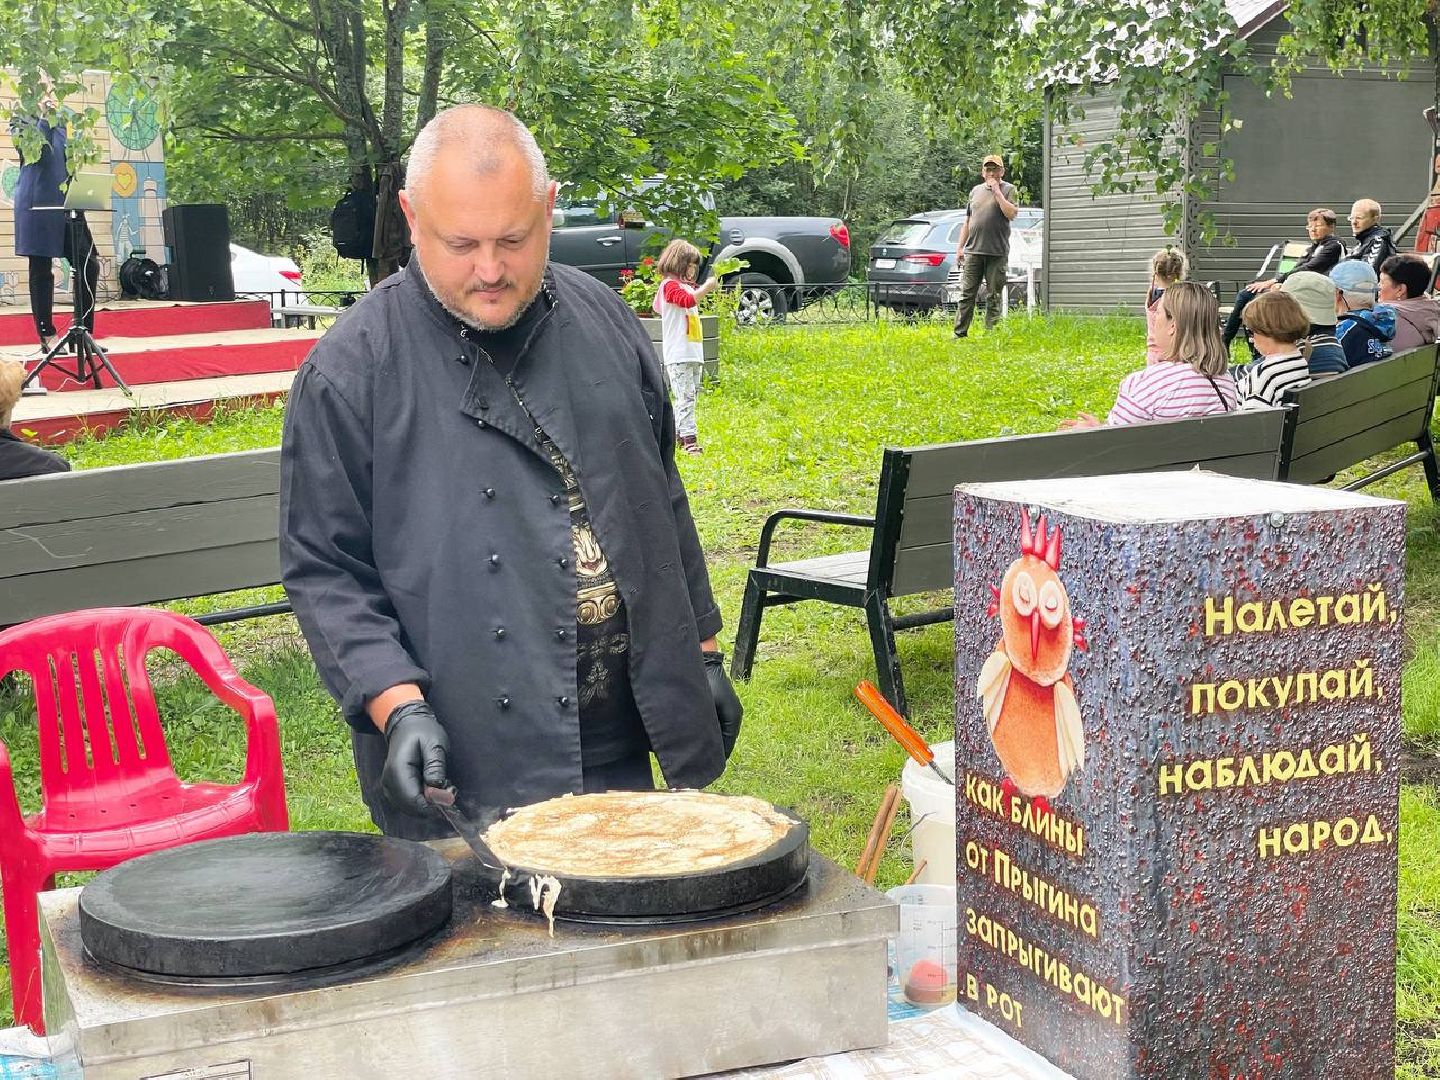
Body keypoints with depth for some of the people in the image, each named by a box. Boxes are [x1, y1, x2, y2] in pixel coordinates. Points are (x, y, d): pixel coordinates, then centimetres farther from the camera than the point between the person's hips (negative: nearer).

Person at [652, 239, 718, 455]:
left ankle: (679, 434, 17)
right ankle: (689, 438, -17)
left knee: (691, 395, 11)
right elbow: (688, 300, -25)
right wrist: (707, 287, -18)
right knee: (685, 396, -13)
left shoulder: (687, 286, 20)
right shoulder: (669, 285, -9)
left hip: (694, 353, 10)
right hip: (678, 354, -10)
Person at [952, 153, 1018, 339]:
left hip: (997, 253, -3)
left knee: (993, 297, 2)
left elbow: (1011, 214, -13)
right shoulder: (976, 191, 17)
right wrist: (960, 247, 14)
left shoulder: (1008, 189, 4)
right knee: (967, 294, 1)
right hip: (973, 251, 4)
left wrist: (997, 191, -10)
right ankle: (960, 333, 1)